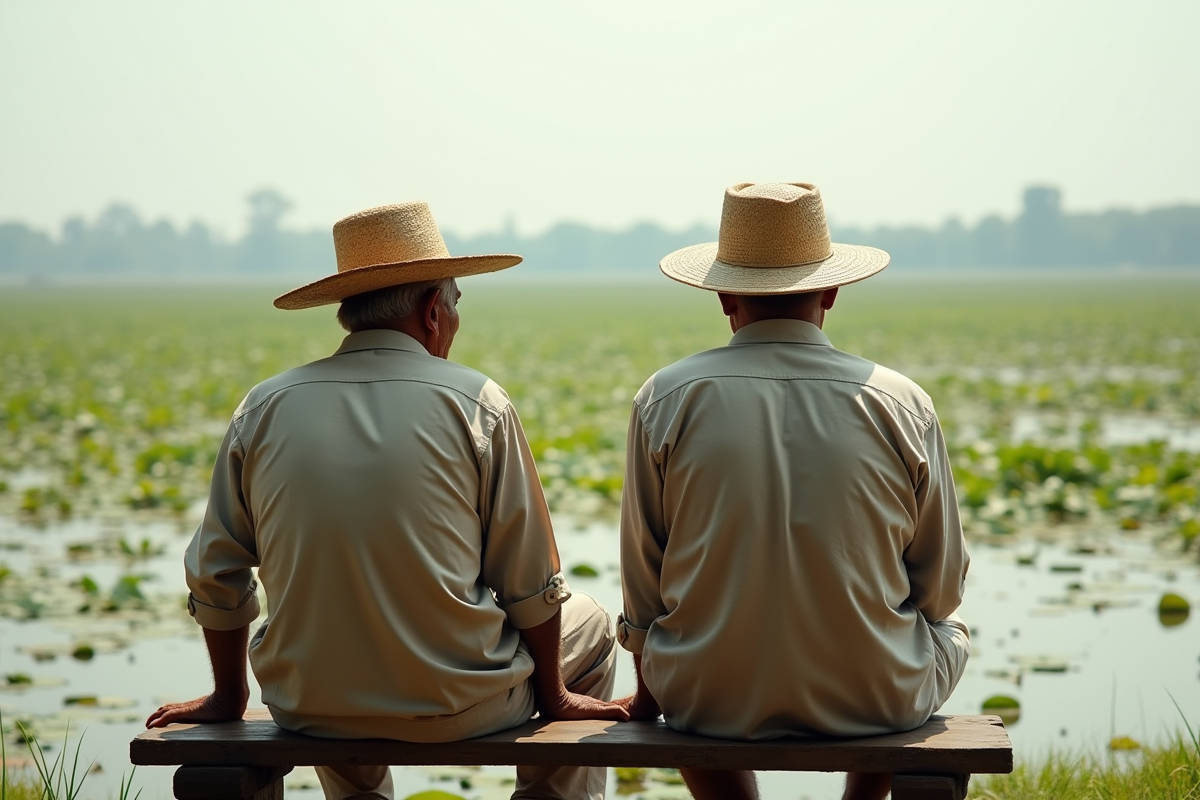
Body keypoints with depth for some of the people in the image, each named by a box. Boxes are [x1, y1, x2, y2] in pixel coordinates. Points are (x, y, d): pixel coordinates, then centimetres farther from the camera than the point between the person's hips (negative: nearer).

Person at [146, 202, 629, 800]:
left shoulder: (263, 408, -2)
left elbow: (215, 579, 4)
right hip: (457, 707, -3)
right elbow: (530, 583, -4)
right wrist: (553, 695, 11)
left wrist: (229, 695, 19)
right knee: (588, 624, 26)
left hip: (309, 711, 3)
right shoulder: (478, 405, -9)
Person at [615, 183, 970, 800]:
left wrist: (648, 694, 18)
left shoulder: (667, 400, -8)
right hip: (873, 701, 0)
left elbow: (643, 586, 0)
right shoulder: (902, 404, -7)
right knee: (950, 633, 33)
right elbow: (940, 590, 2)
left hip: (711, 701, 0)